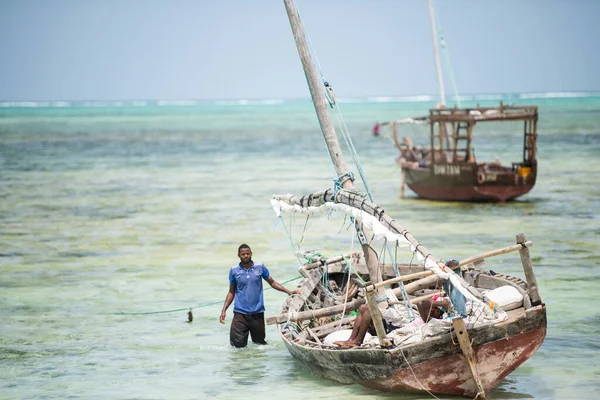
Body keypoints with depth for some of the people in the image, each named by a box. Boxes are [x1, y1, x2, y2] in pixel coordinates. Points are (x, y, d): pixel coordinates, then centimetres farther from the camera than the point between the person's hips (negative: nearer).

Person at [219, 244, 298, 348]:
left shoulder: (260, 267, 1)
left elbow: (272, 282, 8)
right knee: (238, 344, -6)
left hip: (257, 313, 1)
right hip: (240, 313, -1)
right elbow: (231, 292, 8)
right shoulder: (234, 271, 1)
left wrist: (288, 291, -2)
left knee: (260, 343, 11)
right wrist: (224, 310, 2)